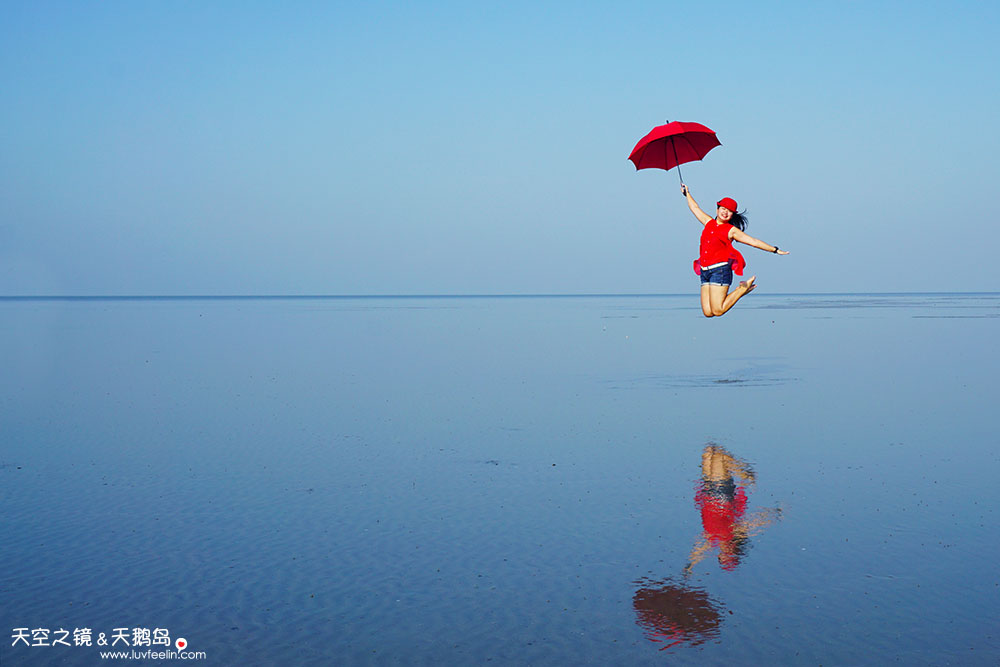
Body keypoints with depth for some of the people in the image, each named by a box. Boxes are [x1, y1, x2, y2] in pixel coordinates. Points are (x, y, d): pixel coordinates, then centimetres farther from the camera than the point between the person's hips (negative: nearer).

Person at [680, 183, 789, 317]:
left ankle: (744, 288, 10)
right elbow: (695, 208, 32)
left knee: (717, 311, -14)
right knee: (708, 313, -2)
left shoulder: (731, 230, 4)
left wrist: (775, 250, -1)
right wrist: (687, 194, 43)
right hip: (705, 272, 5)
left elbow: (753, 241, 3)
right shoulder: (709, 223, 16)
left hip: (720, 270, -5)